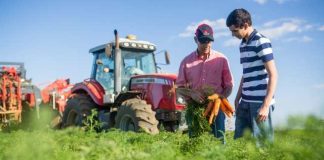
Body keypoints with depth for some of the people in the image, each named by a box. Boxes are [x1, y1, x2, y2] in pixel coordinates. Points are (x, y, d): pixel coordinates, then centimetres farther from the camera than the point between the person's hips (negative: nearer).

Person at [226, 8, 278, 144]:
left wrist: (266, 105, -18)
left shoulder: (261, 42, -10)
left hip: (260, 103, -8)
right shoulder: (243, 44, 14)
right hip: (245, 103, 8)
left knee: (262, 142, -1)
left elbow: (273, 75, -13)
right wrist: (237, 99, 16)